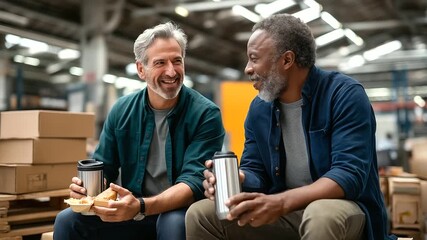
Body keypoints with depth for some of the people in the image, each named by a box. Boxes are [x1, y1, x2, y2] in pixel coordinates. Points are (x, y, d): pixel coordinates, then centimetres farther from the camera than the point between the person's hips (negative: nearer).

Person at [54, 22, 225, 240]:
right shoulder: (122, 110, 1)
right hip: (131, 212, 4)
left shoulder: (206, 114, -13)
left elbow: (195, 182, -21)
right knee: (68, 220, -16)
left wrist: (141, 207, -37)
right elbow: (103, 170, 6)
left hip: (181, 211, -3)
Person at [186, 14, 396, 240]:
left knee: (321, 215, -41)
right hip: (282, 210, 6)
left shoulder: (345, 95, -15)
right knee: (200, 214, -9)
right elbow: (255, 170, 8)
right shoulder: (258, 108, 4)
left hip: (342, 205, -5)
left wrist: (280, 202, -36)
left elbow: (351, 175, -24)